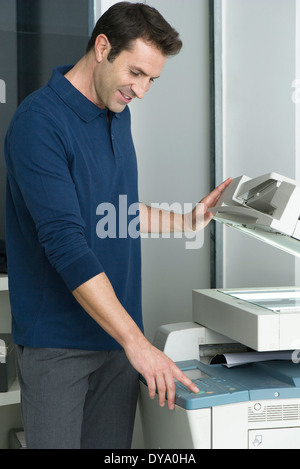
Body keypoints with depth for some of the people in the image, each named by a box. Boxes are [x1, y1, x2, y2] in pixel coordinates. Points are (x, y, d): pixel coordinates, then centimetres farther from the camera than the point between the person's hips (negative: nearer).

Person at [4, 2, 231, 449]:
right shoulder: (39, 120, -17)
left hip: (117, 337, 7)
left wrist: (187, 221, 14)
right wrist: (137, 342, -27)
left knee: (112, 445, 11)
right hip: (57, 340, -7)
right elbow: (65, 243, -25)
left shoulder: (118, 114, 9)